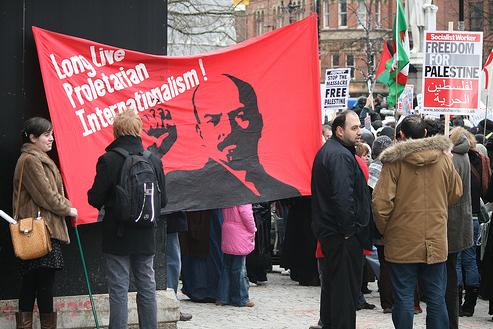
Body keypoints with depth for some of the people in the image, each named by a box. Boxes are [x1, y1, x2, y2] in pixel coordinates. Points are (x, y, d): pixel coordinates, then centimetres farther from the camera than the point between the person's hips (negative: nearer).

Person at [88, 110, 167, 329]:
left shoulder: (108, 160, -14)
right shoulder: (154, 160, -2)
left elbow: (95, 199, -12)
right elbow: (162, 201, 4)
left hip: (118, 236, -4)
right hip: (146, 237, 4)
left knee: (118, 290, 0)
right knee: (147, 288, 13)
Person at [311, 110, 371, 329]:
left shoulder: (326, 152, 16)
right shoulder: (340, 155, -18)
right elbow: (343, 197, -28)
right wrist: (348, 230, -21)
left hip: (326, 229, 11)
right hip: (343, 236, -11)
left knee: (333, 284, 19)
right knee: (346, 288, -5)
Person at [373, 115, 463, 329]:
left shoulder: (394, 161, -9)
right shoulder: (443, 159, 1)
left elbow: (381, 203, -12)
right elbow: (456, 193, 14)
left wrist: (384, 230, 3)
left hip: (402, 242, -3)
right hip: (435, 242, 3)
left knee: (404, 297, 4)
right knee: (436, 298, 9)